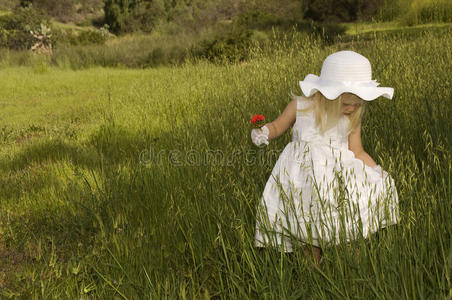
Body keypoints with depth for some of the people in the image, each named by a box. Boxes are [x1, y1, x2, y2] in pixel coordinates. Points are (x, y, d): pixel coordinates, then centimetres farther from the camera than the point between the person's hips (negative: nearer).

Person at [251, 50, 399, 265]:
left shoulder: (352, 119, 5)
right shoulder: (301, 107, -2)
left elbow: (357, 151, 7)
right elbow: (277, 126, 10)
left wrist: (376, 170, -7)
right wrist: (262, 132, -11)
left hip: (338, 169, 3)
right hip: (304, 172, -2)